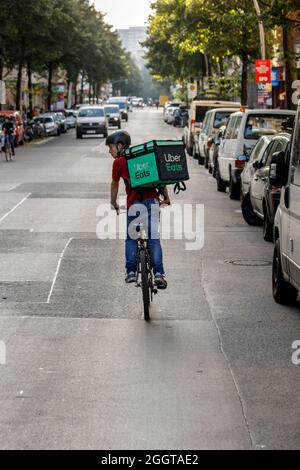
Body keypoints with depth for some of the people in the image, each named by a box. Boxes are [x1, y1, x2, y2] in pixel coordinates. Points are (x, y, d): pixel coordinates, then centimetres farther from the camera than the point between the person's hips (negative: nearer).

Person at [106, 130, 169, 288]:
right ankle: (159, 273, -6)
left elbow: (115, 185, 16)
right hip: (152, 200, 3)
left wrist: (113, 203, 31)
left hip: (134, 203, -3)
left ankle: (131, 271, 4)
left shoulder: (118, 162, 7)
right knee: (154, 238, 2)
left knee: (131, 238, 11)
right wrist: (166, 197, 28)